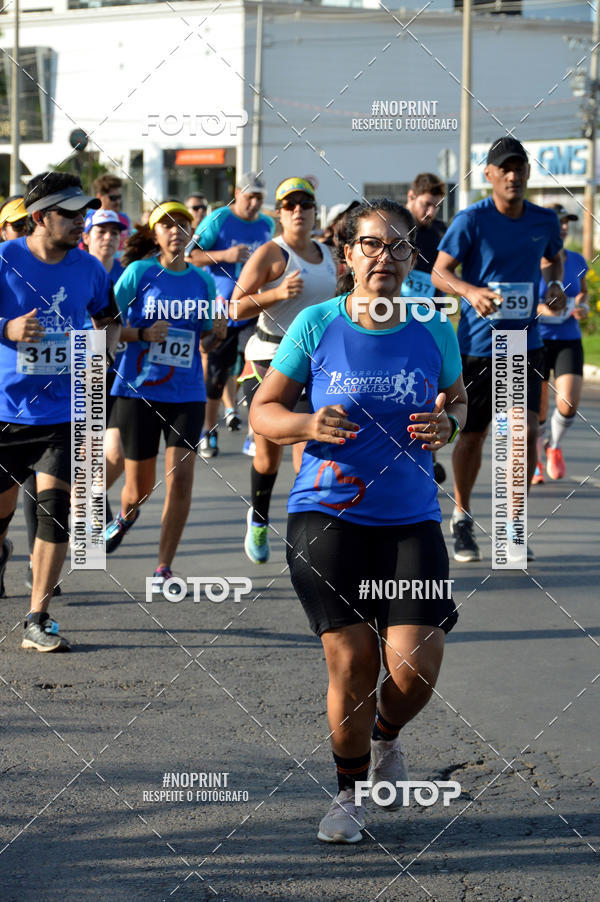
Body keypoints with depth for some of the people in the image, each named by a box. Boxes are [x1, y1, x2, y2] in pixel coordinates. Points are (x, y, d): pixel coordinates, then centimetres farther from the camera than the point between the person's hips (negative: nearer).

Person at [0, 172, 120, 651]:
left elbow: (111, 318, 18)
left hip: (63, 411, 1)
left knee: (55, 508, -11)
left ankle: (38, 621, -4)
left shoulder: (88, 268, 2)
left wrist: (104, 345, -2)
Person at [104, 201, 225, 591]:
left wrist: (214, 337, -5)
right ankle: (126, 515, 46)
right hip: (139, 392, -2)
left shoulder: (203, 281, 6)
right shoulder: (139, 273, -4)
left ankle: (164, 567, -1)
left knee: (181, 475, -12)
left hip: (186, 395, 2)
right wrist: (142, 334, -18)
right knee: (141, 485, 7)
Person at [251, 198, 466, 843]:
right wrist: (308, 425, -15)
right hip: (325, 517, -1)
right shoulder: (315, 326, -1)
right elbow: (263, 411, 6)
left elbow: (456, 398, 21)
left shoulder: (433, 332, 3)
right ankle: (349, 793, 19)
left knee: (415, 665, -9)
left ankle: (386, 736, 28)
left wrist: (447, 423, -3)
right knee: (350, 661, -5)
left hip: (411, 522, 1)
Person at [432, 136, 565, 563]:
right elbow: (439, 272, -7)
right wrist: (471, 292, -26)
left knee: (526, 431, -9)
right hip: (478, 345, -3)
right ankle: (462, 518, 28)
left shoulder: (545, 221, 2)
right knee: (472, 436, 7)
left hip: (526, 343, 3)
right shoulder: (472, 220, -10)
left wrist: (556, 284, 1)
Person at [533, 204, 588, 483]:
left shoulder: (576, 261, 3)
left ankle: (554, 446, 19)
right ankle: (536, 463, 30)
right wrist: (541, 308, -21)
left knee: (568, 405, -14)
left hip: (569, 341, 2)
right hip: (536, 341, -2)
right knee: (537, 413, 3)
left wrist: (583, 305, 0)